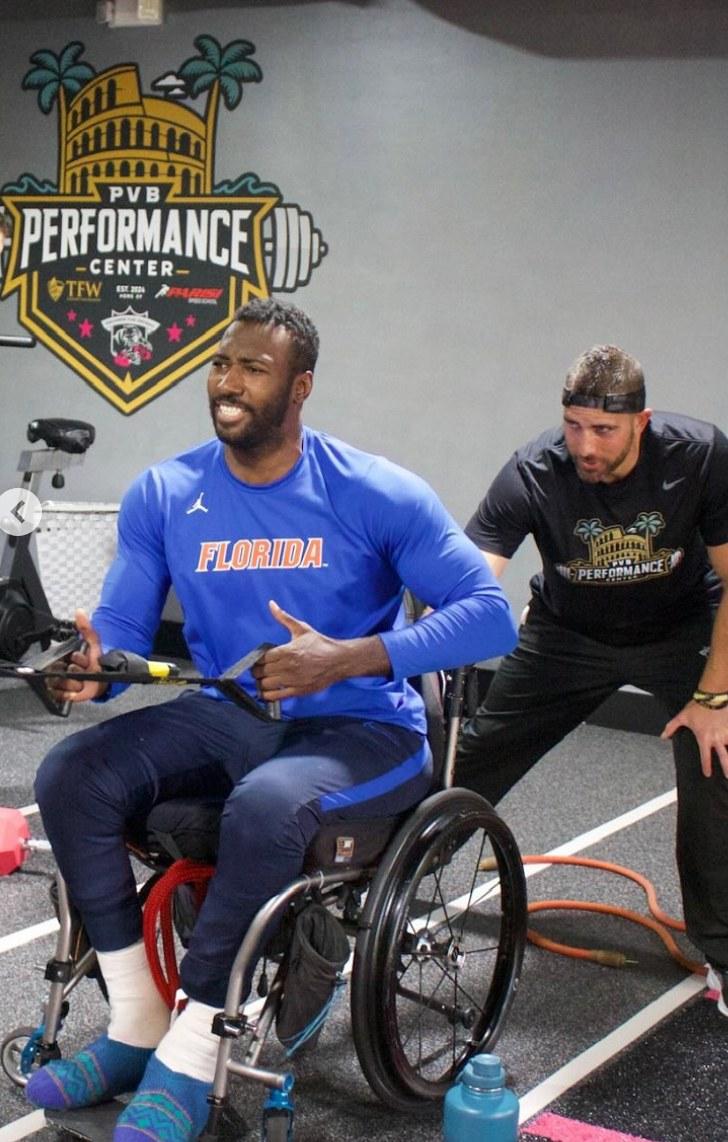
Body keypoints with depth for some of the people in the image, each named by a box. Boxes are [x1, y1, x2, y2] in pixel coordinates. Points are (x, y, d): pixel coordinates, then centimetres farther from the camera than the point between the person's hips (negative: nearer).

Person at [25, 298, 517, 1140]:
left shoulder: (375, 493, -11)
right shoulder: (163, 495, 1)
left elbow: (489, 616, -15)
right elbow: (121, 628, 1)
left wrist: (346, 659, -28)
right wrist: (90, 667, -25)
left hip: (360, 730, -4)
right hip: (226, 717, 5)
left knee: (266, 806, -37)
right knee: (70, 777, -18)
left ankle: (188, 1059, -20)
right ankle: (136, 1028, -7)